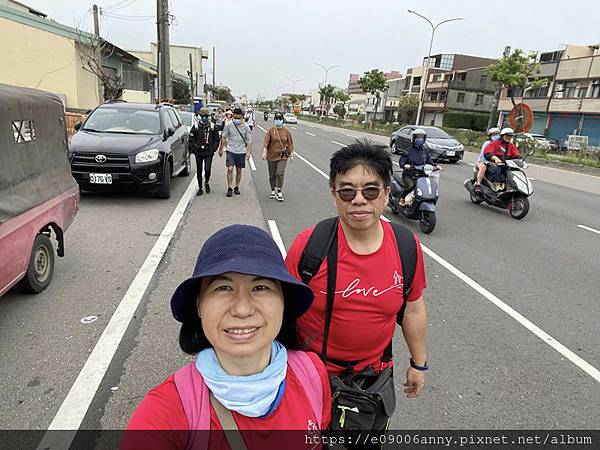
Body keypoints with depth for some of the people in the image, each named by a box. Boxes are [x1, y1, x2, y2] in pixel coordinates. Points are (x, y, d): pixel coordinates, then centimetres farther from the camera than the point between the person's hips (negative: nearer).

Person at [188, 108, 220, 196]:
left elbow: (216, 140, 10)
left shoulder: (212, 127, 4)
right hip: (198, 153, 1)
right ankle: (200, 188, 20)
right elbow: (191, 140, 6)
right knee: (199, 171, 7)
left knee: (207, 169, -11)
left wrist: (212, 149, -2)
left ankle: (206, 183, 20)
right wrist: (195, 147, -6)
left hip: (209, 153, -1)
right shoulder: (195, 127, 3)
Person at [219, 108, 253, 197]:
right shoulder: (229, 125, -4)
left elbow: (249, 141, 2)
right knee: (230, 169, -13)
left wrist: (249, 152, -6)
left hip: (241, 152, 1)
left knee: (239, 171, 10)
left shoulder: (246, 127, -3)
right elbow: (223, 138, 8)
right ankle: (229, 188, -6)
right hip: (231, 151, -1)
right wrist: (221, 149, 11)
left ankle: (236, 187, 25)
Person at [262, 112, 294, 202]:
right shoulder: (271, 130, -1)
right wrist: (264, 151, -24)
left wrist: (291, 153, 7)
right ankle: (273, 190, 28)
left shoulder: (286, 131, 3)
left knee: (280, 173, -12)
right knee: (272, 175, 10)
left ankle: (279, 192, -4)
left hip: (282, 157, -1)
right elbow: (266, 141, -10)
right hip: (271, 156, 1)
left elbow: (289, 143, 9)